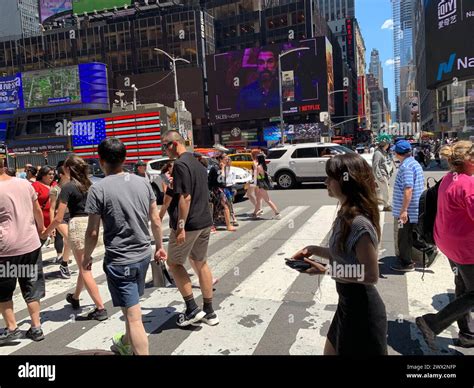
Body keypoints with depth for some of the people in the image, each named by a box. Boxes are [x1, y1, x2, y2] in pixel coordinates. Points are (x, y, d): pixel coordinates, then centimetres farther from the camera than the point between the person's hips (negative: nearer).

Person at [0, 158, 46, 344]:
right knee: (31, 287, 14)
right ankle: (36, 327, 19)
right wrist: (41, 228, 23)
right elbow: (38, 210, 7)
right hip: (31, 243, 4)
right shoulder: (25, 183, 0)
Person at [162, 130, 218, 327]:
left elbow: (185, 198, -22)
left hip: (189, 224, -9)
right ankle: (209, 312, 22)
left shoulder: (180, 164, -15)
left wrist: (180, 226, -21)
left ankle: (192, 309, 7)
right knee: (201, 263, 16)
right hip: (204, 222, 9)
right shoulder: (198, 163, 13)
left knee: (174, 263, 7)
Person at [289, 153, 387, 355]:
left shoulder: (360, 225, -28)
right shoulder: (345, 214, 0)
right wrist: (315, 250, 1)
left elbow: (371, 276, -24)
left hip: (362, 309, -9)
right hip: (348, 304, 9)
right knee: (331, 351, 25)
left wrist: (326, 271, -22)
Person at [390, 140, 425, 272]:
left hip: (407, 211, -10)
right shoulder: (416, 163, 11)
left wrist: (404, 210, -27)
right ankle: (407, 259, 31)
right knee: (408, 236, 20)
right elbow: (421, 184, 18)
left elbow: (408, 189, -27)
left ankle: (406, 263, 12)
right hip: (416, 210, 10)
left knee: (403, 237, 2)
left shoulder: (406, 166, -20)